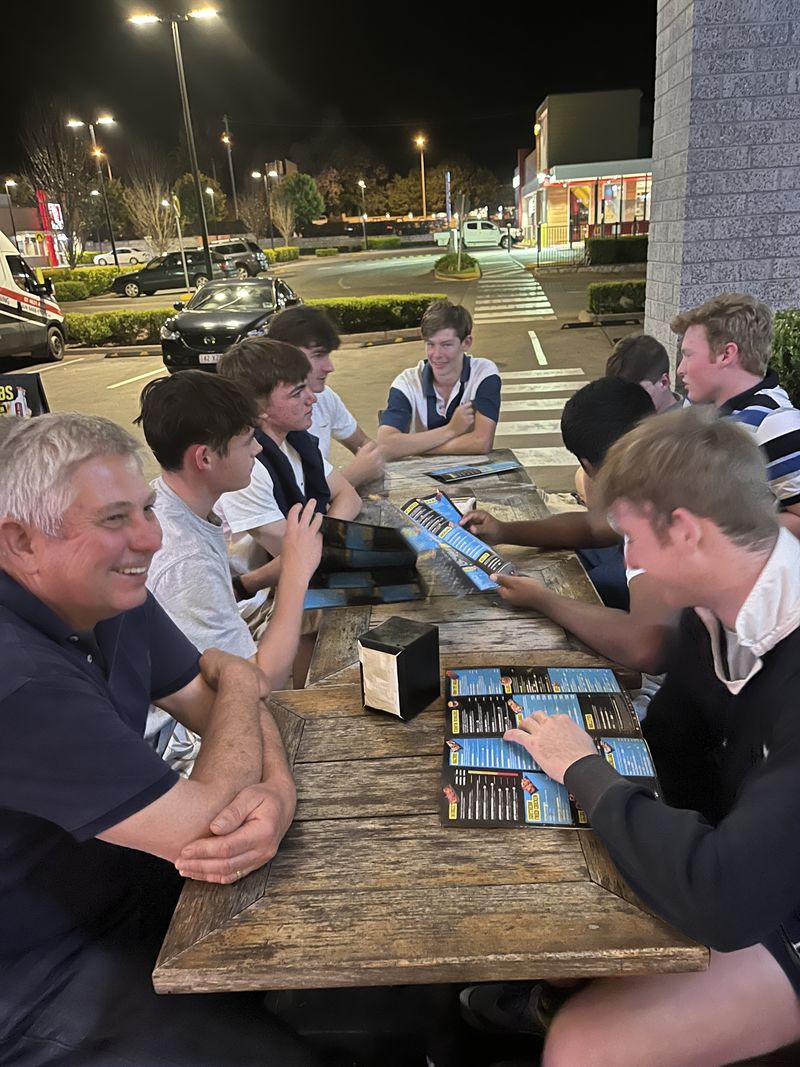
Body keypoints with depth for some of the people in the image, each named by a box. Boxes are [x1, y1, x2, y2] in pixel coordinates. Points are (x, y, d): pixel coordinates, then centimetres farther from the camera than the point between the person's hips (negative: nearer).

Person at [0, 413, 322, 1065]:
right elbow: (204, 825, -30)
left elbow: (220, 700, -1)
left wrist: (277, 794, -23)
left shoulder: (113, 597, -7)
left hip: (130, 883, 7)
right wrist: (240, 682, -13)